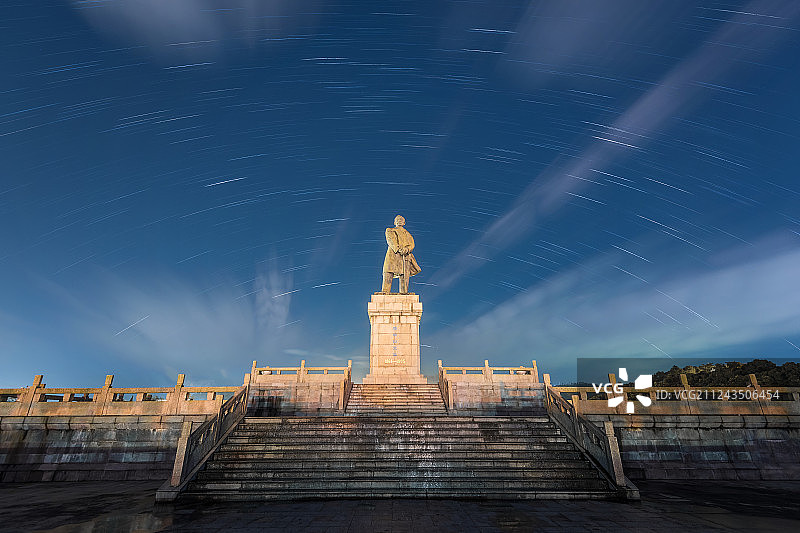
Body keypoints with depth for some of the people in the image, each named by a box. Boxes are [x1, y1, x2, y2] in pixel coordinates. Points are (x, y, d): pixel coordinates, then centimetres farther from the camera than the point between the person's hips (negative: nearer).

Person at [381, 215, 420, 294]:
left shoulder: (407, 234, 29)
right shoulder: (389, 231, 21)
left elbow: (411, 244, 12)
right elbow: (390, 241, 3)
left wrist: (406, 249, -13)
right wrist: (398, 249, -16)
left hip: (405, 256, 3)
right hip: (393, 255, -3)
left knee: (405, 276, -8)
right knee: (388, 274, -15)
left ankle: (404, 293, -8)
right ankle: (385, 292, -18)